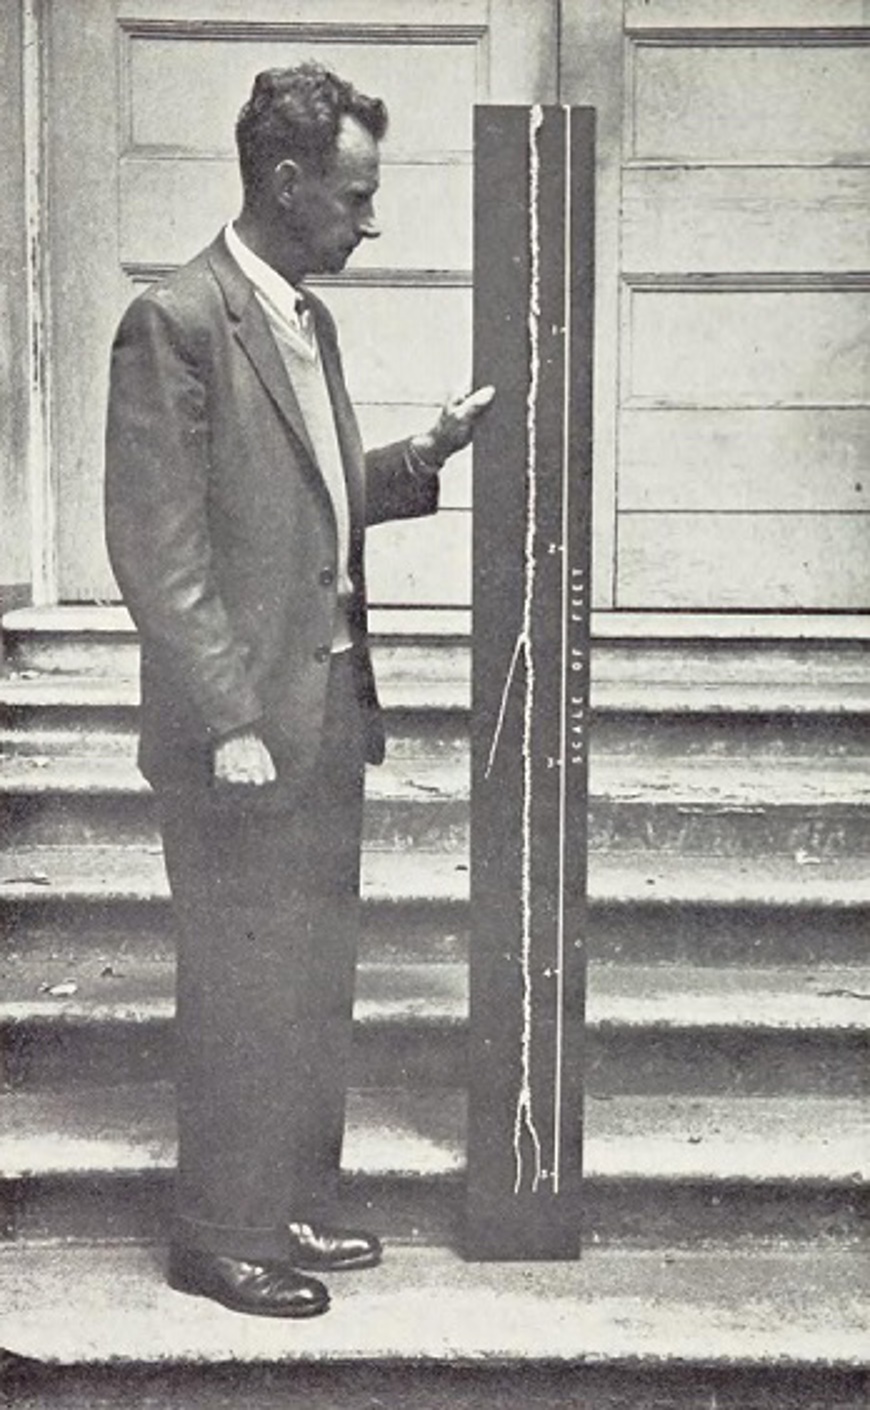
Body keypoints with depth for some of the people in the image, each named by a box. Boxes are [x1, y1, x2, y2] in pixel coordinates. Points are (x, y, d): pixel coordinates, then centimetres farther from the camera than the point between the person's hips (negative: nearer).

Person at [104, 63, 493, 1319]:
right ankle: (221, 1237, 18)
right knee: (243, 987, 2)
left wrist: (425, 455, 6)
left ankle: (298, 1207, 31)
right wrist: (230, 722, -19)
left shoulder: (308, 320, 13)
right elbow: (157, 550, -17)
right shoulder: (176, 324, -13)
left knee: (317, 978, 16)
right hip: (241, 728, -8)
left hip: (328, 709, 9)